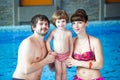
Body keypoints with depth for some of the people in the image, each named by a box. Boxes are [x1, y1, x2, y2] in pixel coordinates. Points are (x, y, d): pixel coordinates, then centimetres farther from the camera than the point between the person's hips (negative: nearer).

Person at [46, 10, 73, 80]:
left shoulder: (68, 33, -9)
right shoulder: (54, 32, -9)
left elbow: (71, 44, -2)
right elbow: (47, 41, 1)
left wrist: (70, 55, -1)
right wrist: (50, 51, -4)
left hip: (66, 55, 0)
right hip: (57, 55, 0)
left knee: (64, 72, 11)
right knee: (58, 72, 7)